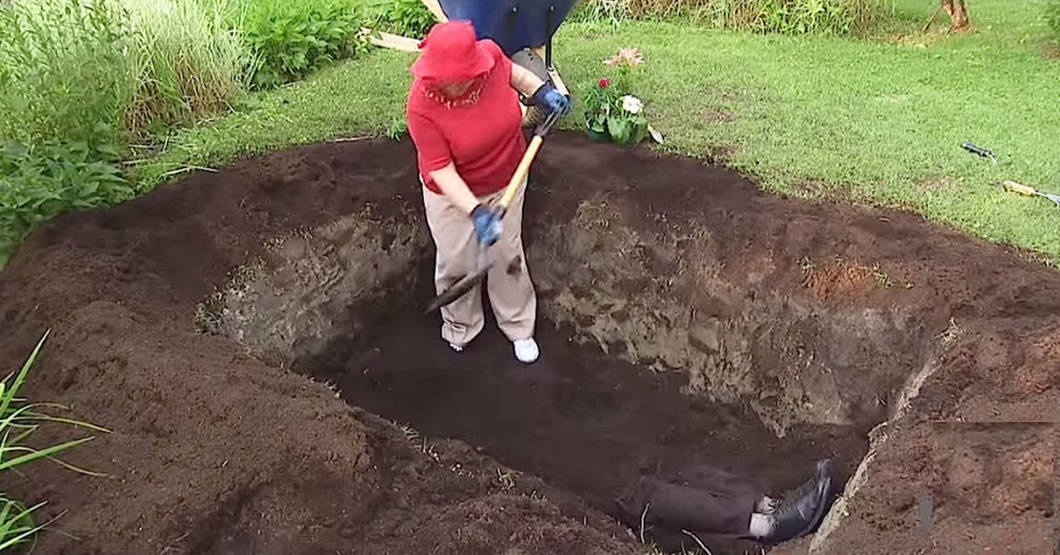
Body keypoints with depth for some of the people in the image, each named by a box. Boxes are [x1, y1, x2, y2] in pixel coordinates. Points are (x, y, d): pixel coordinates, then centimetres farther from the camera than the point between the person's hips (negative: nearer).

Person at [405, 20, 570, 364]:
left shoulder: (489, 52, -23)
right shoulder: (422, 106, -33)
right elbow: (440, 169, -30)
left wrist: (541, 91, -10)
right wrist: (475, 212, -39)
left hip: (505, 182, 3)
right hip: (453, 193, -3)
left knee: (507, 256, 15)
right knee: (456, 264, 11)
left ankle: (518, 327, 36)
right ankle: (460, 329, 40)